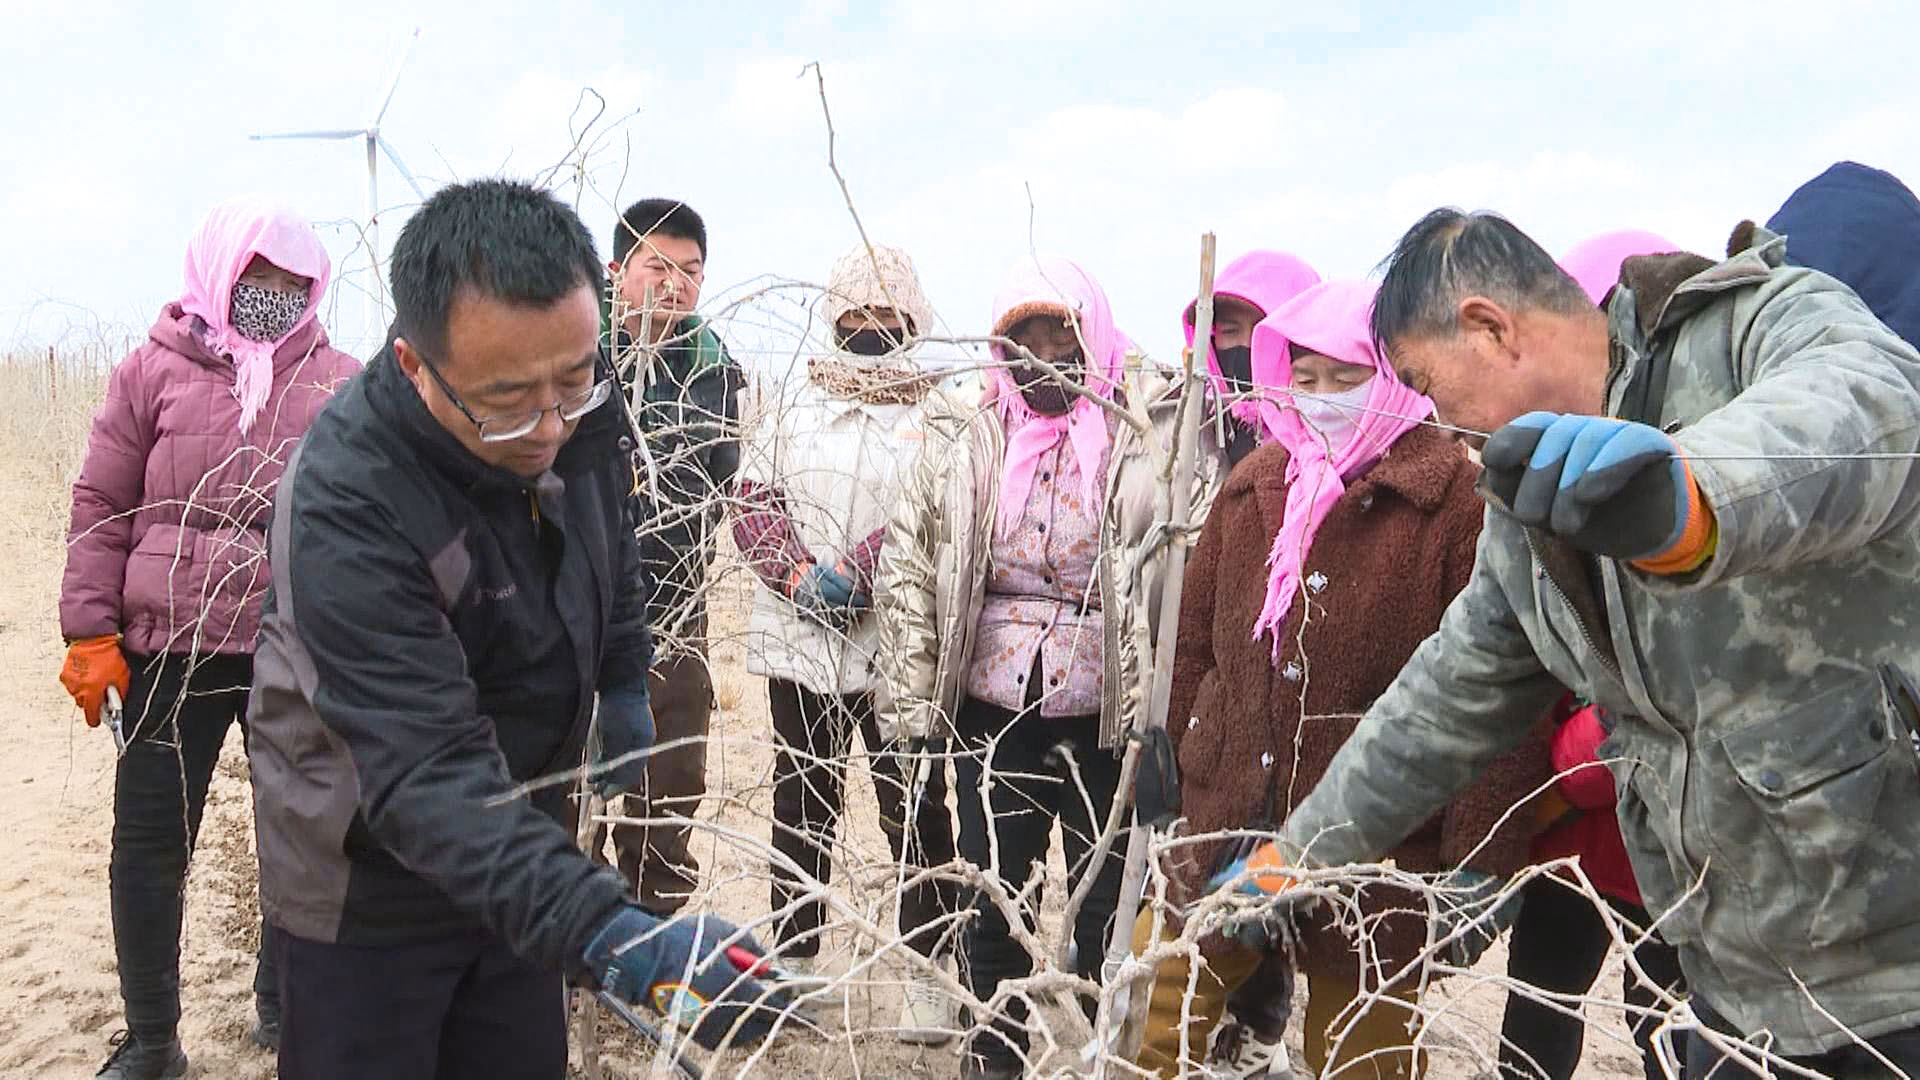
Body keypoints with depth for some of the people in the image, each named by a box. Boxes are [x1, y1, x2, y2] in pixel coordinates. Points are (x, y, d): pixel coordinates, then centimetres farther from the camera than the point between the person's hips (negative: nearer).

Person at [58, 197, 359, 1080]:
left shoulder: (340, 383, 4)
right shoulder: (157, 371, 2)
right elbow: (101, 507, 3)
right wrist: (91, 634, -2)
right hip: (172, 651, 0)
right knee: (149, 842, 5)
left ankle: (285, 1007, 31)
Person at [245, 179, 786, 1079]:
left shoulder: (580, 410, -14)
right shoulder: (345, 502, -33)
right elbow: (426, 772, -39)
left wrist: (623, 684, 13)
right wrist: (605, 936, -50)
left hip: (518, 845, 5)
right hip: (368, 883, -5)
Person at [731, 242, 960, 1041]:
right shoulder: (793, 407, 13)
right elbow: (753, 502, 7)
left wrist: (853, 570, -20)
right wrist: (797, 573, -10)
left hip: (899, 645, -4)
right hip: (798, 639, 4)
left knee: (916, 810, 0)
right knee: (801, 804, 14)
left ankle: (926, 973, 11)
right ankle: (793, 959, 27)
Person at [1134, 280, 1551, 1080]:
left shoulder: (1458, 497, -10)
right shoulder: (1253, 487, 8)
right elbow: (1196, 645, 13)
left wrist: (1481, 858, -16)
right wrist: (1170, 765, 12)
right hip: (1224, 832, 5)